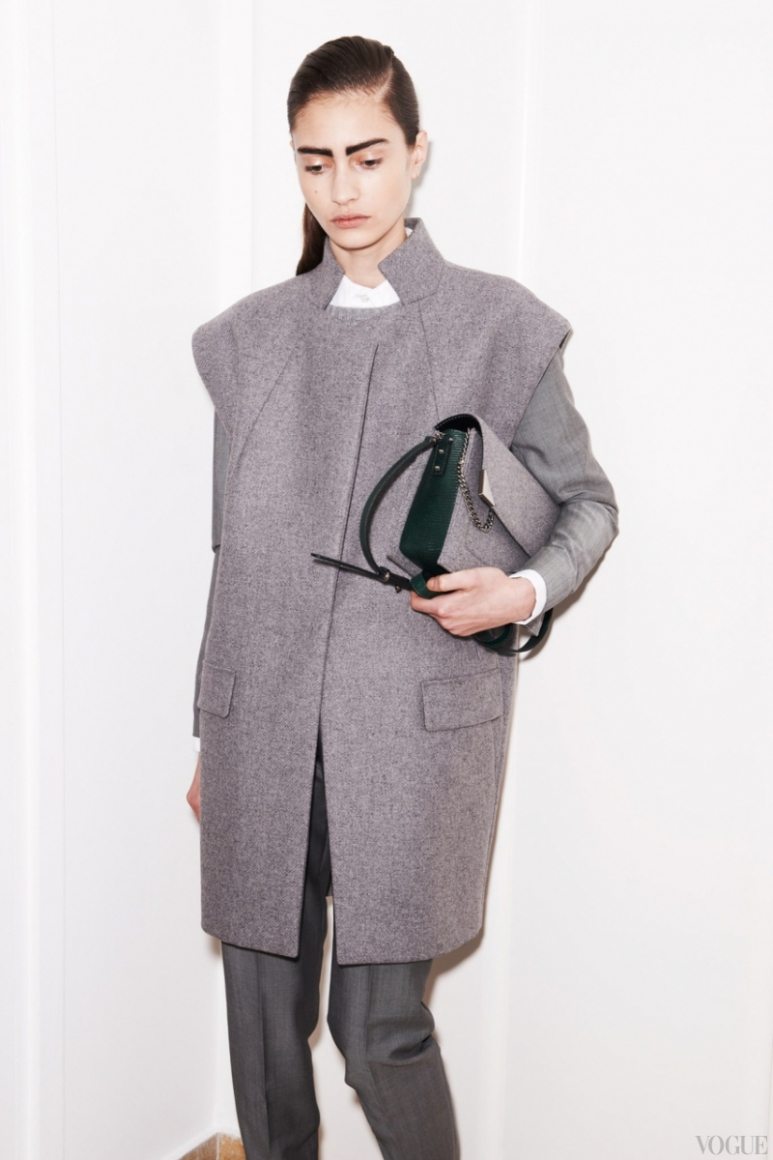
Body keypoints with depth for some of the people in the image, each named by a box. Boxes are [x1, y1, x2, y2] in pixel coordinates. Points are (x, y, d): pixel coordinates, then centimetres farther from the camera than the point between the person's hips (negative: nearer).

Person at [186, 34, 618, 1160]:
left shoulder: (497, 325, 1)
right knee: (263, 1016, 12)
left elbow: (587, 499, 9)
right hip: (263, 725, 4)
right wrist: (211, 733, 14)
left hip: (415, 723, -3)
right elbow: (234, 549, 13)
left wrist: (525, 592, -12)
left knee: (380, 1025, 0)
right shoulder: (251, 335, 10)